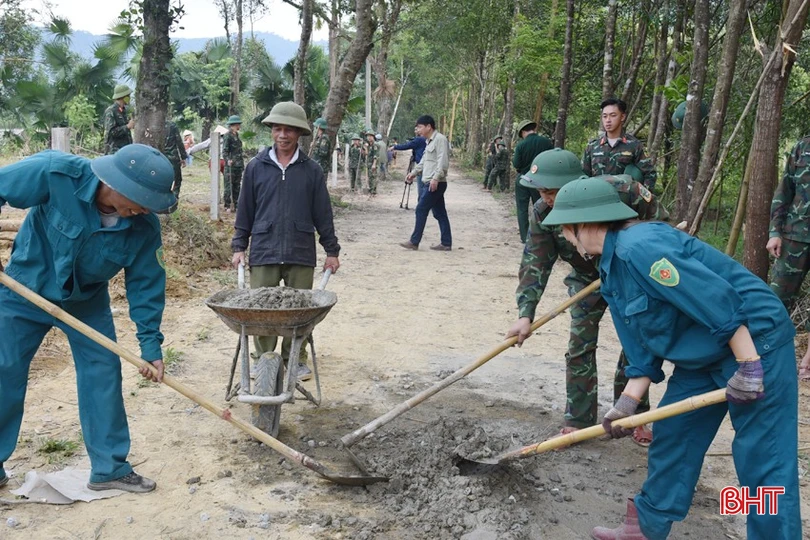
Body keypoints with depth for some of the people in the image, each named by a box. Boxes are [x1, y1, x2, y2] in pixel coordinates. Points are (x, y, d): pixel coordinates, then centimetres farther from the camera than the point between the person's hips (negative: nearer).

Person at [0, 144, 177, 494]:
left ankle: (109, 467, 12)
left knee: (103, 373, -1)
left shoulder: (145, 227, -23)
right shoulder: (56, 174, -32)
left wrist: (151, 345, -14)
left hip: (87, 301, 2)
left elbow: (147, 285, -13)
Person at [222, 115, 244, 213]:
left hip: (238, 165, 8)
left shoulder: (236, 135, 15)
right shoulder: (227, 136, -10)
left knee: (237, 186, 11)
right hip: (230, 166, -8)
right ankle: (227, 206, 2)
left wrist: (242, 162, 24)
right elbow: (224, 151, -14)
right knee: (229, 186, -3)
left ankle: (236, 205, 17)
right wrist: (228, 160, -30)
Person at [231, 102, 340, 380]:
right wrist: (239, 246, 6)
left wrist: (331, 250, 6)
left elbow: (322, 213, 6)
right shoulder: (256, 166, 4)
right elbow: (245, 210, 9)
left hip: (301, 253, 0)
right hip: (264, 252, 0)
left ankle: (296, 360, 21)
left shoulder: (311, 169, 3)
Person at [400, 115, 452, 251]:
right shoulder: (430, 142, 20)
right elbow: (424, 161, 27)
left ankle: (414, 242, -1)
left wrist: (436, 178, -25)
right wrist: (414, 172, 16)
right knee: (439, 213, 8)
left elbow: (443, 161, -19)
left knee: (421, 210, -7)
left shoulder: (440, 139, -11)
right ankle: (446, 243, 11)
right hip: (432, 183, 10)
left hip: (436, 183, -10)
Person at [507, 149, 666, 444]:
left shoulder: (620, 190, -34)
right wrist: (525, 314, -34)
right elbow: (535, 264, -24)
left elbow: (661, 223, -18)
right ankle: (578, 420, 8)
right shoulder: (542, 213, -24)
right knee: (580, 347, -4)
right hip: (587, 278, 2)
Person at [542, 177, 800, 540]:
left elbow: (718, 298, -28)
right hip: (703, 355, 10)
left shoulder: (638, 247, -25)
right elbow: (644, 346, 9)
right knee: (671, 434, 15)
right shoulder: (613, 269, 7)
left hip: (755, 343, -10)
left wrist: (749, 367, -25)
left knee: (763, 460, -4)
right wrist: (628, 402, 2)